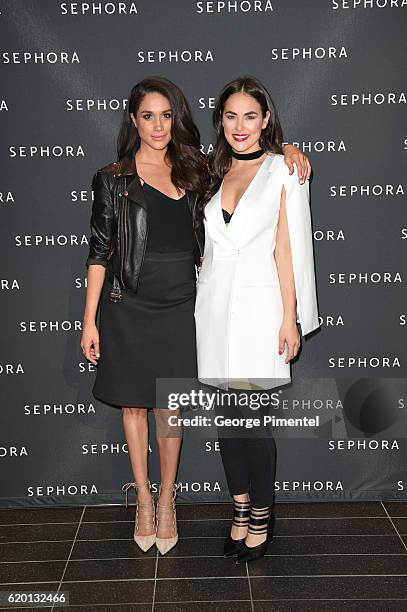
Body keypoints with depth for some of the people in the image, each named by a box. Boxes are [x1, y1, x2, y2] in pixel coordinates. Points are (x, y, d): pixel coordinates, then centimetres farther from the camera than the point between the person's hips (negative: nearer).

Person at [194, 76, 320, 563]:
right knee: (226, 412, 9)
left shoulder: (282, 171, -1)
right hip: (214, 302, 5)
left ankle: (261, 518, 15)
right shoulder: (215, 172, 12)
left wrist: (290, 318, -8)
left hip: (258, 303, -5)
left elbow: (287, 248, -5)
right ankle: (241, 509, 24)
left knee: (250, 414, -3)